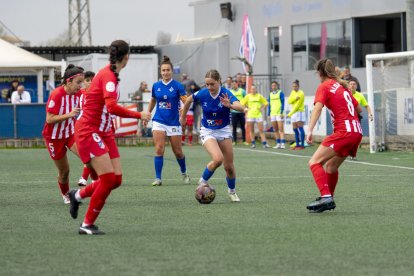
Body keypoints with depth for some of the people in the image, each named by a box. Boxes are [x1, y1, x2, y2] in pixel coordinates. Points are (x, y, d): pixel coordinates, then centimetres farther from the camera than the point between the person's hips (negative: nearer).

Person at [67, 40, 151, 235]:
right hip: (88, 131, -9)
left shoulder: (111, 75, 11)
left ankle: (78, 195, 23)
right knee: (108, 178, -14)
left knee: (116, 179, 2)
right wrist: (139, 115, -22)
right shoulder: (108, 75, -18)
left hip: (104, 132, 9)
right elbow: (112, 107, -29)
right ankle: (87, 225, -3)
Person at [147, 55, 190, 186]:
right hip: (159, 121, 2)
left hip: (174, 122, -1)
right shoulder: (156, 86, 4)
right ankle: (158, 178, -8)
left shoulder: (177, 86, -6)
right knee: (159, 150, -12)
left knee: (178, 152, 7)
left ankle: (184, 173, 32)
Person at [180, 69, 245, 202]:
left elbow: (241, 108, -36)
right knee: (218, 158, -26)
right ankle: (203, 181, -2)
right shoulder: (202, 94, -14)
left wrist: (230, 105, -55)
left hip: (224, 131, 1)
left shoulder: (226, 94, -20)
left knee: (229, 166, 4)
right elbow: (189, 100, 8)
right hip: (207, 131, -1)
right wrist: (183, 117, 19)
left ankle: (232, 191, 30)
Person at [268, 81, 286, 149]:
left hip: (279, 113, -6)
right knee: (275, 130, 7)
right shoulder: (270, 94, 14)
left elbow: (283, 103, -5)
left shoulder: (280, 93, -2)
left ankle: (282, 143, -12)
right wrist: (269, 114, 14)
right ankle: (278, 143, 12)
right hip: (272, 114, 6)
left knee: (281, 129, -9)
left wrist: (282, 112, -13)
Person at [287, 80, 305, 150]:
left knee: (300, 128, -13)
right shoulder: (293, 92, 13)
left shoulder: (301, 93, -11)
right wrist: (295, 98, -18)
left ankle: (302, 145, -17)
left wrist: (290, 113, -16)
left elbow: (297, 105, -15)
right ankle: (297, 144, 11)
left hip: (299, 112, -8)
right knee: (295, 129, 7)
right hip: (294, 113, 8)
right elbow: (289, 101, 1)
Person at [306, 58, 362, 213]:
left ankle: (326, 196, -25)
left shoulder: (324, 86, 0)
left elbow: (317, 108, -17)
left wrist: (310, 131, -26)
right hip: (357, 132, 8)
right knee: (331, 166, 23)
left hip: (343, 132, -8)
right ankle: (329, 199, 32)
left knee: (314, 162, -10)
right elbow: (358, 109, 27)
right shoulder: (342, 86, 21)